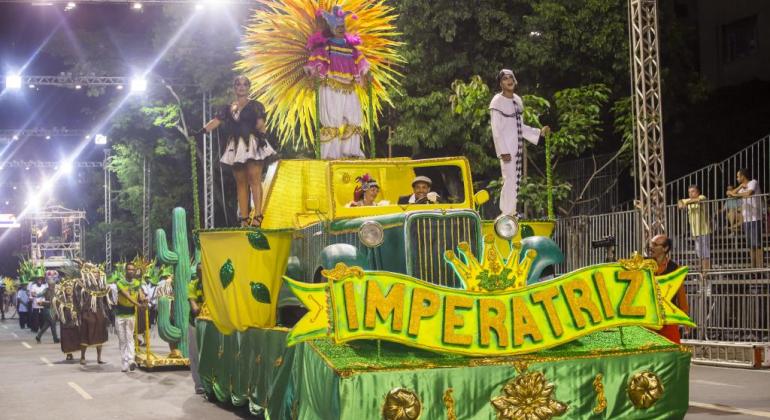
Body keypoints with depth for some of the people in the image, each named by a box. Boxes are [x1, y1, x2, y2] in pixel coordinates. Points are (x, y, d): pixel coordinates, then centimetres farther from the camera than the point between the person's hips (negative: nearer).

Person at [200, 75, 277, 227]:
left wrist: (262, 135, -24)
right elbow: (216, 121, 5)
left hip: (253, 145, -4)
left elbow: (261, 123, -6)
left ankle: (257, 216, -21)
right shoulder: (228, 109, 16)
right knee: (240, 183, 3)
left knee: (254, 179, -15)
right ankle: (244, 219, 4)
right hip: (236, 147, 4)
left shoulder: (255, 106, 6)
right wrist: (202, 131, -10)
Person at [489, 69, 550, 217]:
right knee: (510, 180, -11)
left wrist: (539, 132, 14)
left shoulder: (517, 100, 13)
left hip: (518, 148, 8)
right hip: (507, 148, -8)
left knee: (516, 181, 9)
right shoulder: (497, 102, -10)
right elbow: (496, 130, -13)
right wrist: (503, 152, -19)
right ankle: (507, 214, -7)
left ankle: (511, 213, 16)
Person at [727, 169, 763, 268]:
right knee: (750, 245, 9)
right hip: (746, 220, 8)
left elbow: (749, 193, -23)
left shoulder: (753, 183, -5)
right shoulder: (743, 187, 19)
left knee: (757, 244, -11)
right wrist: (740, 187, -3)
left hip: (755, 219, -8)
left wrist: (735, 194, -8)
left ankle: (760, 266, -13)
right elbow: (730, 194, 11)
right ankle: (753, 267, 12)